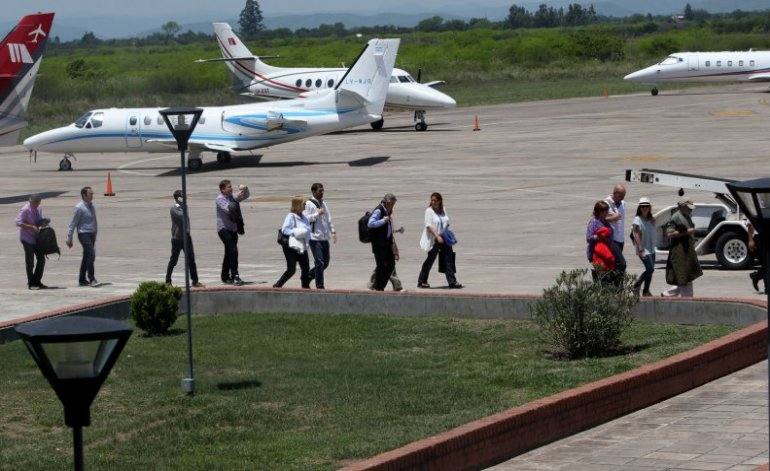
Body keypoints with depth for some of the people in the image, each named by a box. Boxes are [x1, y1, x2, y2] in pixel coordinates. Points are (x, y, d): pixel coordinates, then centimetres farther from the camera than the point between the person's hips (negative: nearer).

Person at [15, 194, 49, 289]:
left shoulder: (38, 209, 10)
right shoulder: (25, 210, -14)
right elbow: (18, 223, -20)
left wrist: (43, 223, -1)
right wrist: (32, 227, -26)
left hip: (36, 238, 7)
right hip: (27, 238, -7)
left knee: (41, 259, 6)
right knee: (30, 262, -2)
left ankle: (37, 281, 17)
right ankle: (31, 284, 7)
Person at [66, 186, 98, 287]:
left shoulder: (91, 206, 11)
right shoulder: (79, 208, -12)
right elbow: (73, 223, -10)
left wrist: (95, 235, 20)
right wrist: (69, 238, -9)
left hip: (92, 234, 8)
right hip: (84, 234, -8)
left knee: (86, 257, 11)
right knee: (91, 255, -16)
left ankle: (82, 279, 18)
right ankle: (91, 279, -13)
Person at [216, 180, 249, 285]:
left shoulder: (232, 197, 12)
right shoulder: (220, 199, -9)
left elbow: (246, 196, 17)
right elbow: (228, 208, -25)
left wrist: (245, 189, -4)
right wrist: (237, 196, -25)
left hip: (233, 229, 8)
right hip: (224, 229, -8)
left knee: (229, 254, 15)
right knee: (233, 251, -20)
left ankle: (225, 277, 25)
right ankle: (235, 276, -22)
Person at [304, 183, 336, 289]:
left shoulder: (324, 204, 16)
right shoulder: (308, 204, -8)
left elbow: (329, 219, 23)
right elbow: (305, 219, -15)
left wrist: (333, 231, 14)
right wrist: (317, 214, -18)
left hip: (324, 237, 8)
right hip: (314, 238, -8)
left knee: (325, 262, 10)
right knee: (320, 262, -9)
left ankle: (307, 276, 27)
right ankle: (319, 286, -2)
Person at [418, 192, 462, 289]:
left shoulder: (443, 210, 11)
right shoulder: (429, 211, -8)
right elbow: (429, 226, -17)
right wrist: (437, 236, -26)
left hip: (443, 239, 6)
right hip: (433, 240, -6)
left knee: (448, 260, 1)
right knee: (430, 260, 1)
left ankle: (452, 282, 2)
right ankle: (421, 281, 12)